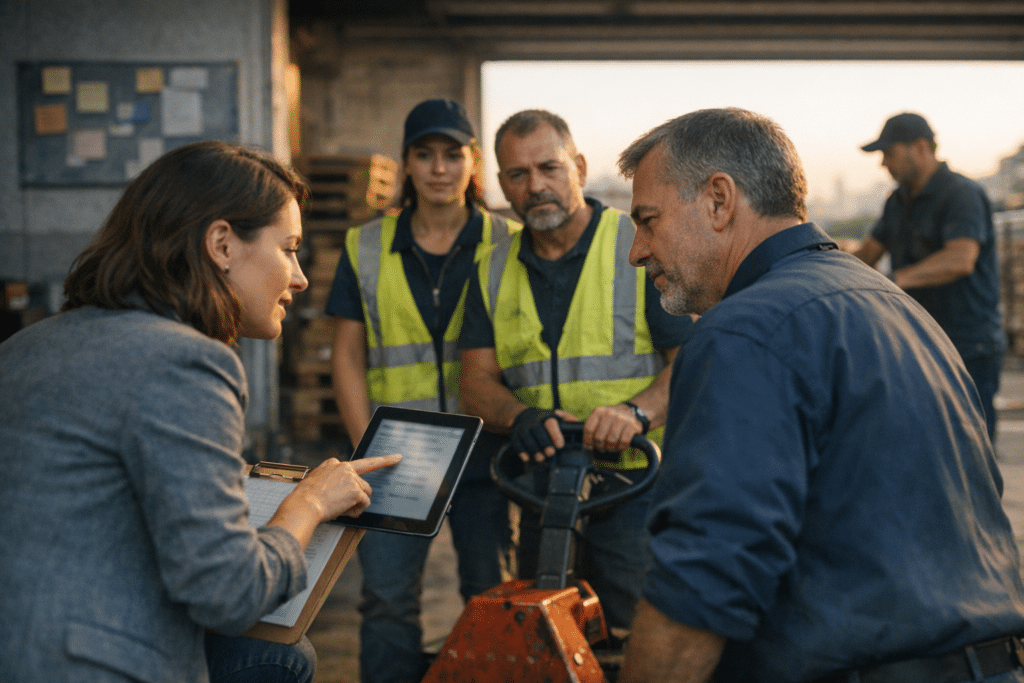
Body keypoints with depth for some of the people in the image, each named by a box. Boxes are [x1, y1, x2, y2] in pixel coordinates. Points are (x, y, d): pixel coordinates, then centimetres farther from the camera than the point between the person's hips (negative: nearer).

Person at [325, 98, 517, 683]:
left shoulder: (506, 245, 3)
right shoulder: (367, 248, 7)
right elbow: (348, 354, 7)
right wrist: (368, 447, -1)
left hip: (481, 448, -1)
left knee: (492, 595, 7)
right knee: (387, 596, 0)